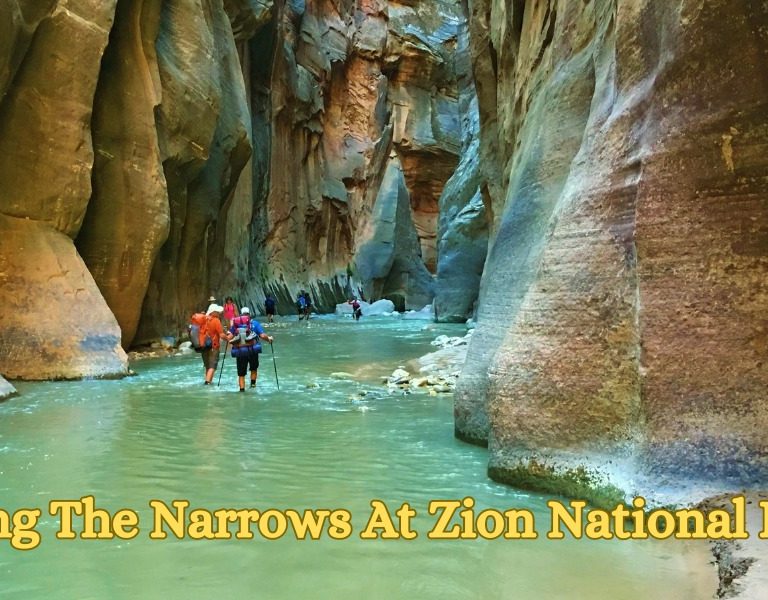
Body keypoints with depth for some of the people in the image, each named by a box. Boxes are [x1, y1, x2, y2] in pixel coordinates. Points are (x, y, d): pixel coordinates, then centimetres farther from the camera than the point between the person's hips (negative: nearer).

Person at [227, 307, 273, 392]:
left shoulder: (235, 324, 10)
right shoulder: (254, 323, 6)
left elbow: (229, 337, 2)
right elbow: (262, 335, -3)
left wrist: (228, 333, 23)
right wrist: (269, 338, 15)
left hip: (239, 351, 1)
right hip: (252, 350, -1)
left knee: (241, 373, 10)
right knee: (254, 368, 25)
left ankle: (242, 389, 4)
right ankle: (253, 383, 16)